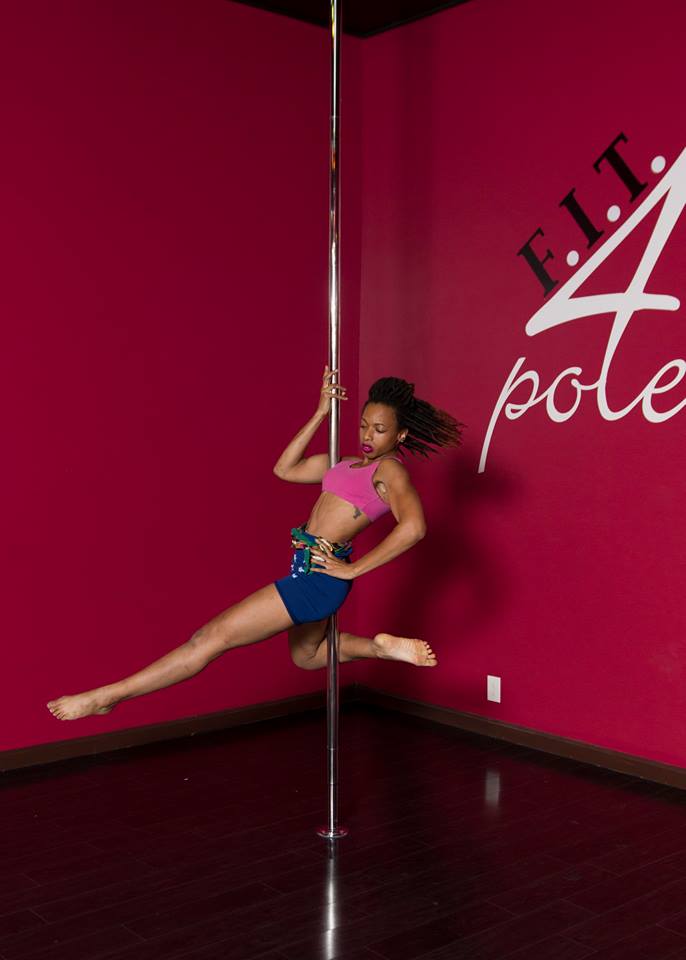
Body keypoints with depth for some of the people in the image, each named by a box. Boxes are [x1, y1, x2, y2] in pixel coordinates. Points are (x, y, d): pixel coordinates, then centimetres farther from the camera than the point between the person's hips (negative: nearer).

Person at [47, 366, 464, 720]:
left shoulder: (390, 470, -10)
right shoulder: (348, 463, 15)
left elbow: (414, 526, -28)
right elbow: (285, 469, 20)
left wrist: (353, 569, -23)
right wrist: (322, 413, 16)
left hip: (317, 575, -10)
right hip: (310, 574, 10)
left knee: (211, 638, -7)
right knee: (306, 656, 33)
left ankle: (109, 695, -1)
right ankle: (382, 646, 26)